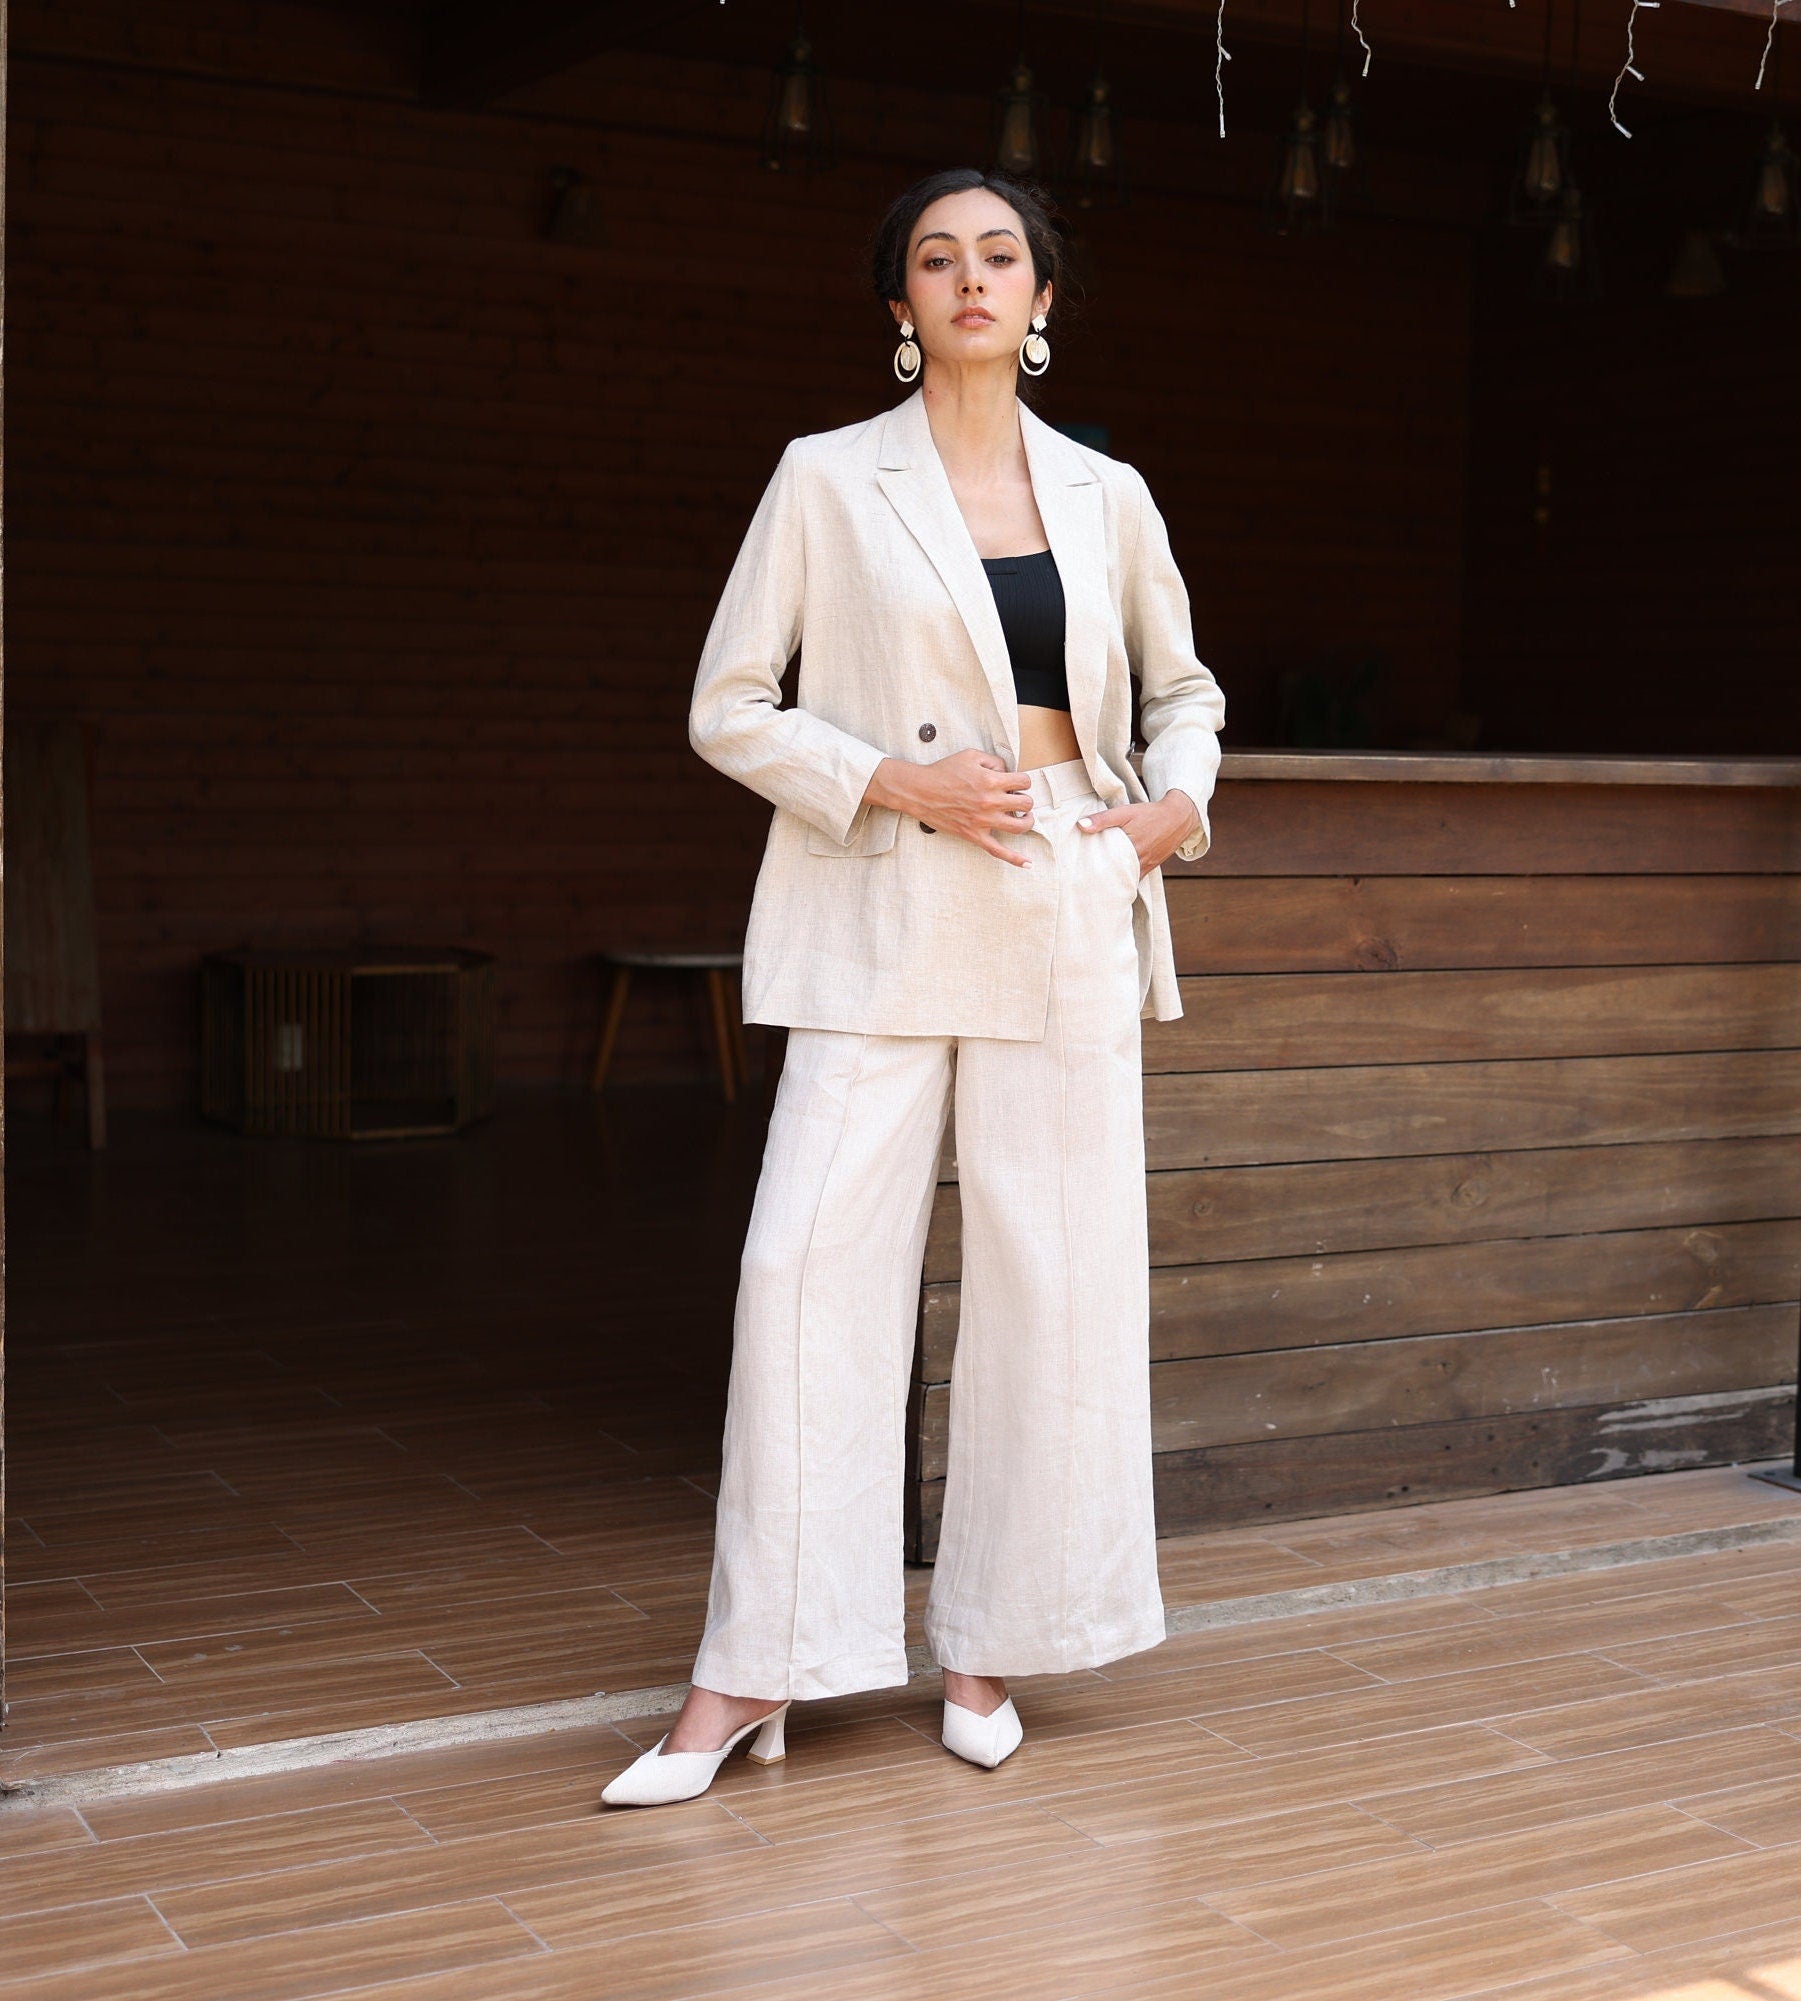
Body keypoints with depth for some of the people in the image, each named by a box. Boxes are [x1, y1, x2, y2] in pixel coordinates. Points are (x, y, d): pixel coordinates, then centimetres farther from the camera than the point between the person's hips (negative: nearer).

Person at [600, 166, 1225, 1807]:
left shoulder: (1106, 495, 11)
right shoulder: (828, 481, 3)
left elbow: (1185, 687, 24)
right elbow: (728, 707, 1)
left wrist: (1178, 804, 5)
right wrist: (894, 780, -12)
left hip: (1066, 923, 3)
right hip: (881, 922, -3)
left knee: (1056, 1276, 3)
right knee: (812, 1261, -8)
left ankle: (988, 1645, 17)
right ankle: (753, 1669, 1)